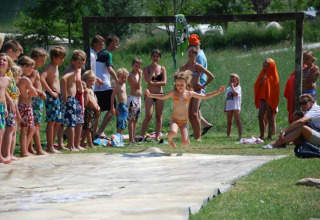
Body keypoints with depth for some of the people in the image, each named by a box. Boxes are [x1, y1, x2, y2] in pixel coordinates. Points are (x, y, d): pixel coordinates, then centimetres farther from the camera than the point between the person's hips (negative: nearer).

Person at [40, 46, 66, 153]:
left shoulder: (56, 67, 17)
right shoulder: (50, 67, -11)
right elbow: (41, 78, -27)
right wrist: (51, 92, -22)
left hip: (56, 96, 10)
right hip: (51, 96, -10)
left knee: (58, 121, 12)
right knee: (51, 121, -9)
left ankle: (51, 145, 18)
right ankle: (50, 147, -7)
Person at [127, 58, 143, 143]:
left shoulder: (137, 74, 15)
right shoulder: (131, 75, -12)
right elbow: (137, 86, -18)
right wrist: (140, 76, -17)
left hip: (138, 98, 9)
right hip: (132, 98, -9)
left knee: (135, 120, 10)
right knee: (131, 119, -8)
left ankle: (133, 137, 13)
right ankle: (131, 138, -10)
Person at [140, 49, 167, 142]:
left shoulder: (162, 69, 6)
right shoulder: (146, 69, 2)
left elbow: (164, 82, -4)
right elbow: (148, 80, -15)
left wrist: (153, 83, -11)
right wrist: (153, 69, -11)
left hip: (159, 94, 2)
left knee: (159, 116, 4)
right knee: (148, 115, -13)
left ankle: (157, 136, 9)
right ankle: (142, 135, -9)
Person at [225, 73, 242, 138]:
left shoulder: (238, 88, -1)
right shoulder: (228, 89, 18)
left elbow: (235, 94, -22)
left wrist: (232, 86, -15)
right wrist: (225, 108, 14)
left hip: (235, 107, -6)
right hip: (229, 108, 6)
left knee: (238, 121, -6)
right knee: (229, 122, 9)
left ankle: (240, 135, -8)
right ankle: (228, 135, 14)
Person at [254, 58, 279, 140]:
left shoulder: (273, 76, -5)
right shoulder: (263, 74, 13)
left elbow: (274, 88, -9)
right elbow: (257, 86, 8)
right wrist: (261, 81, -7)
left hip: (270, 99, -6)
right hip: (262, 98, 6)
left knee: (270, 116, -4)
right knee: (260, 117, 2)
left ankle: (269, 135, -2)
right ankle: (262, 135, 8)